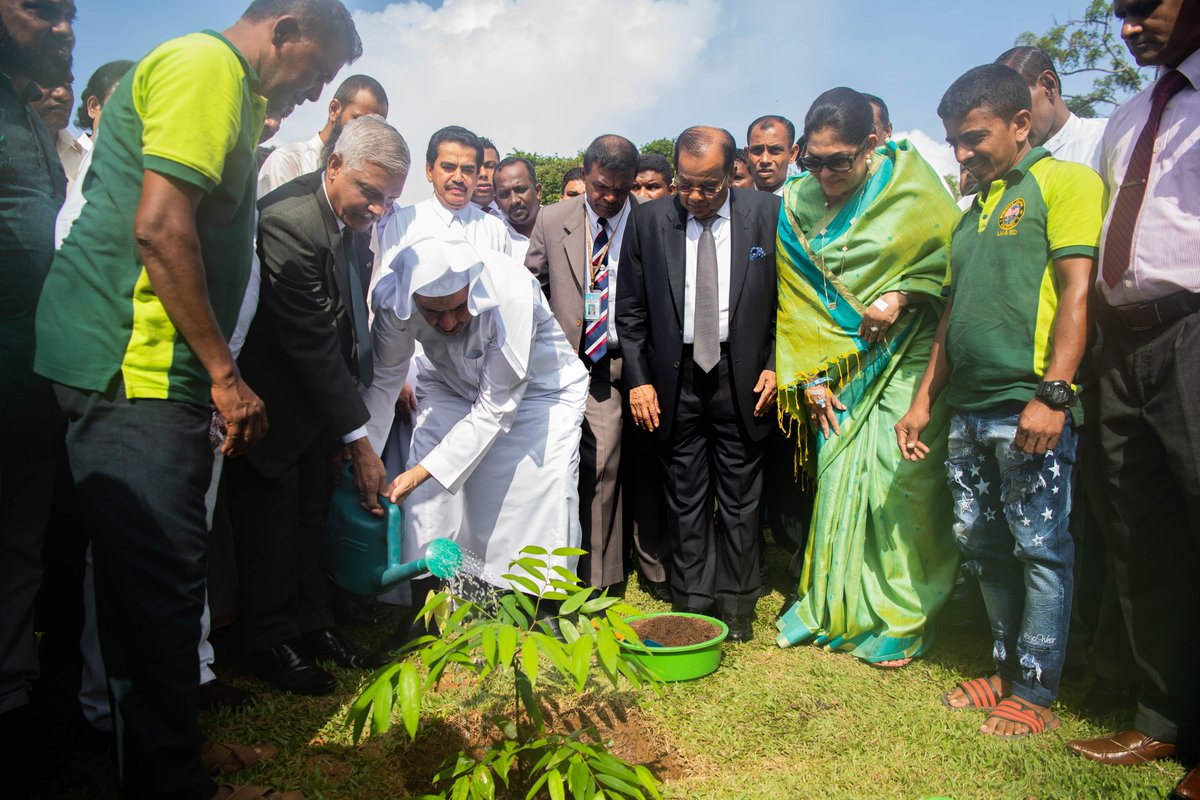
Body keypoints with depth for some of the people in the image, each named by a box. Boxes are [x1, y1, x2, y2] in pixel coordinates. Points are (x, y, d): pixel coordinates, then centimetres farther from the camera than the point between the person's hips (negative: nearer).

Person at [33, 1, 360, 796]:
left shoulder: (220, 81, 23)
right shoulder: (208, 65, -9)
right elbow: (160, 226, -21)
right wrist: (225, 374, -18)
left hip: (154, 369, 10)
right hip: (137, 367, -10)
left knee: (154, 574, 17)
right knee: (162, 578, -4)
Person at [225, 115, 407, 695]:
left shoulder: (355, 215, -4)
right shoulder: (288, 219, -30)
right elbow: (312, 342, -29)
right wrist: (359, 441, -26)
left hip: (321, 391, 8)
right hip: (272, 398, -8)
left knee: (312, 514, 17)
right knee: (269, 520, 5)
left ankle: (312, 624, 32)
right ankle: (271, 641, 22)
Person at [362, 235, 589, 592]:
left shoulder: (511, 292, -38)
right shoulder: (393, 297, -25)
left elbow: (495, 407, -32)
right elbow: (384, 378, -7)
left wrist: (424, 470, -33)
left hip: (538, 387, -3)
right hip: (450, 386, 3)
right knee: (430, 497, -7)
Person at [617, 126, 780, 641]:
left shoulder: (768, 213, -2)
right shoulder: (648, 220, 0)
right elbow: (630, 310, 4)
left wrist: (775, 366, -3)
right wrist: (638, 380, -2)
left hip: (742, 376, 0)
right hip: (676, 378, 1)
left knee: (739, 498, 7)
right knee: (686, 498, 8)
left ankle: (736, 606, 22)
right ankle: (691, 604, 20)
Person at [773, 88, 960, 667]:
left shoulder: (910, 185, -4)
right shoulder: (798, 205, 3)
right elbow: (795, 299, 6)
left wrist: (901, 296, -17)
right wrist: (809, 377, 1)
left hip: (907, 359, -3)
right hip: (840, 369, 3)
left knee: (902, 482, -4)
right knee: (837, 479, 1)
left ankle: (902, 619, 11)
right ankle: (834, 607, 18)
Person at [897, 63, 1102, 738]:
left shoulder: (1065, 181, -1)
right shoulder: (972, 212, 21)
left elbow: (1077, 291, -12)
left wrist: (1053, 394, -20)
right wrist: (923, 402, 17)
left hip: (1031, 409, -8)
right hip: (968, 410, 8)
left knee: (1041, 548, -1)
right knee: (983, 547, 12)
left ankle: (1037, 693, 10)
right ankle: (1007, 667, 25)